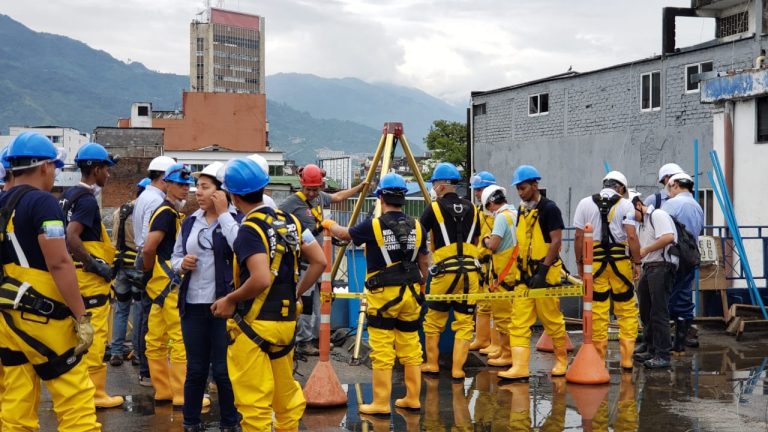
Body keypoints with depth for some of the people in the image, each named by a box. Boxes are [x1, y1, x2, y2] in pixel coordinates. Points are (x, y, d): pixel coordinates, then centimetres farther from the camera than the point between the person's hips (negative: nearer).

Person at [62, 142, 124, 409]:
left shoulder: (69, 196, 13)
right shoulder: (87, 200, -17)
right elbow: (72, 237, -27)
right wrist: (96, 264, -19)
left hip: (76, 273, 10)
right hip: (90, 277, -10)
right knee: (95, 335, -3)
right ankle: (94, 393, 2)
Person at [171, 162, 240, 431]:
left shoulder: (235, 220, -5)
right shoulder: (190, 222, 10)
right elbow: (174, 257, 18)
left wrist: (223, 213, -18)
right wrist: (181, 264, -5)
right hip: (193, 305, 5)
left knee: (223, 369, 2)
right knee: (195, 368, 12)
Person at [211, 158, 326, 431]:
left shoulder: (250, 230, -16)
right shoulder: (290, 221, 6)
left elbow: (261, 279, -27)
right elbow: (319, 262, 6)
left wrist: (230, 300, -12)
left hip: (254, 324, -7)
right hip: (286, 321, 8)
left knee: (254, 402, 0)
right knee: (287, 393, 19)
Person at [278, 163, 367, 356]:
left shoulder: (320, 197, 10)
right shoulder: (292, 202, -13)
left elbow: (338, 196, 27)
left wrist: (360, 187, 31)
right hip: (302, 262, -8)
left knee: (318, 300, 14)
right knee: (306, 301, -6)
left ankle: (317, 335, 25)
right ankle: (303, 342, 1)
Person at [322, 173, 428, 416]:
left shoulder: (373, 226, -10)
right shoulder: (417, 227, 3)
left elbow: (345, 235, 8)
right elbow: (424, 262, 11)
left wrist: (329, 224, 28)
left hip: (383, 294, -5)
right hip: (409, 293, 5)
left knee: (382, 351, -1)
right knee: (411, 347, 11)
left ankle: (381, 403, 2)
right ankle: (412, 399, 18)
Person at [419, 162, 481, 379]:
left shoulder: (434, 208, -3)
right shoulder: (471, 208, 11)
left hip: (445, 271, -3)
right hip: (470, 271, 3)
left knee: (433, 320, 12)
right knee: (464, 322, 5)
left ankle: (432, 363, 19)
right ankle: (457, 369, 2)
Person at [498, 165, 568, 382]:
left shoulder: (549, 208, -9)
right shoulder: (522, 210, 14)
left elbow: (556, 241, -14)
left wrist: (542, 270, -19)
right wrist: (520, 269, 13)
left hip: (545, 273, -7)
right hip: (525, 274, 7)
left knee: (552, 319, 3)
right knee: (519, 321, -1)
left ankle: (562, 360, 23)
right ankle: (520, 368, -3)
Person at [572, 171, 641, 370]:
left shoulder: (585, 203, 8)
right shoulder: (625, 205, 0)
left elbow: (579, 236, 4)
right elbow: (632, 236, -8)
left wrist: (580, 262, 10)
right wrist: (637, 263, -2)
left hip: (594, 262, 2)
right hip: (620, 261, -2)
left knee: (598, 311, 5)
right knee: (627, 310, 7)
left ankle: (598, 358, 9)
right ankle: (627, 358, 5)